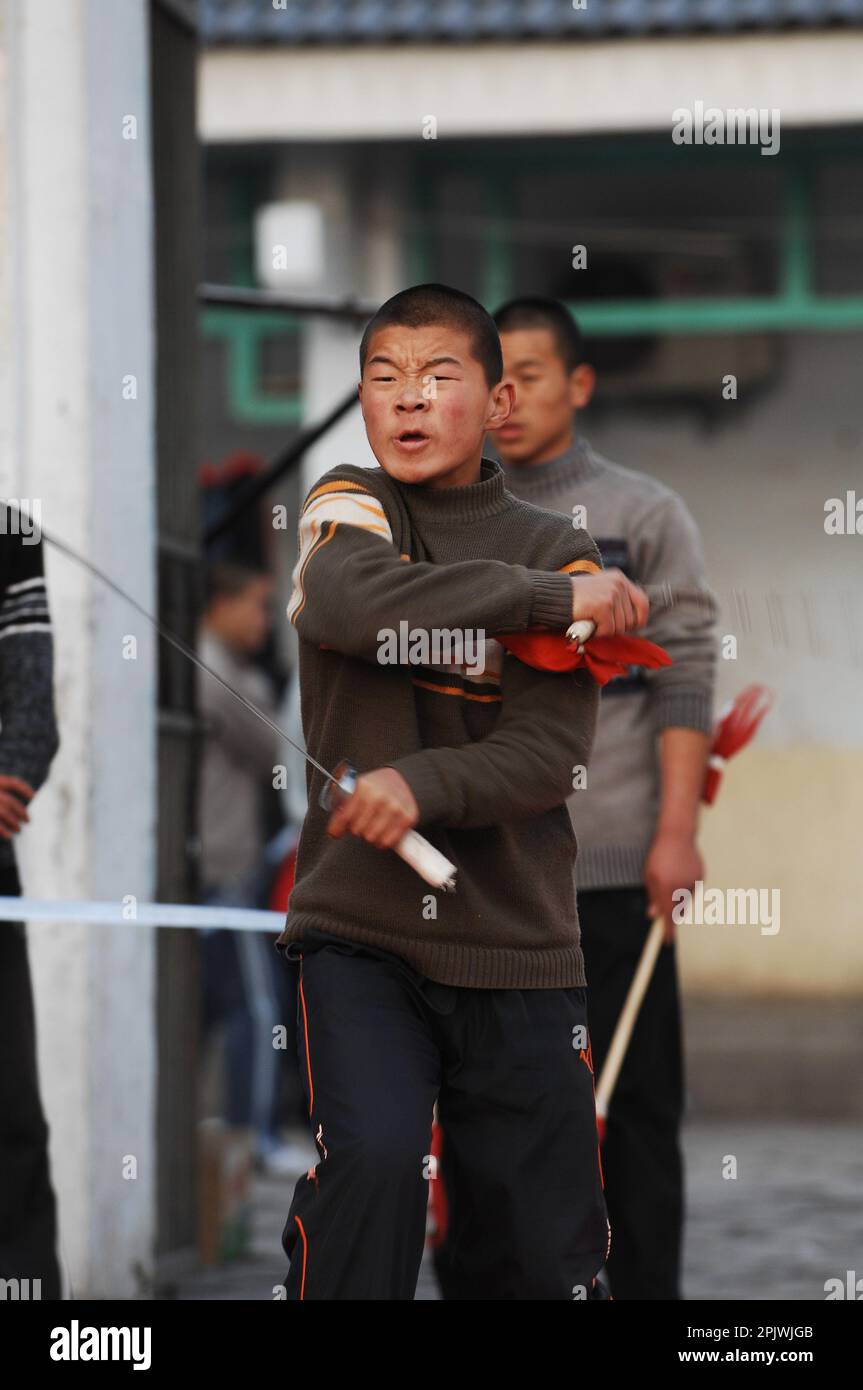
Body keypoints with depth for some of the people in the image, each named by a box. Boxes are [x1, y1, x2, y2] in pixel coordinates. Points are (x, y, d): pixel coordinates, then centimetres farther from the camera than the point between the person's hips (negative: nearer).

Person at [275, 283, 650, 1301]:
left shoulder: (557, 552, 5)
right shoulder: (347, 505, 4)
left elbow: (549, 755, -7)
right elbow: (344, 604, -21)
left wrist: (421, 784, -25)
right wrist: (549, 596, -17)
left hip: (516, 947, 2)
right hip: (359, 929, -2)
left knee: (546, 1253, 3)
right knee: (373, 1160, -24)